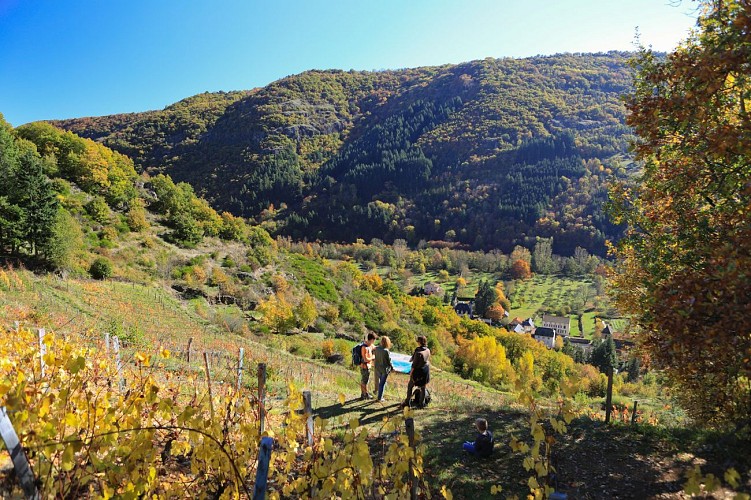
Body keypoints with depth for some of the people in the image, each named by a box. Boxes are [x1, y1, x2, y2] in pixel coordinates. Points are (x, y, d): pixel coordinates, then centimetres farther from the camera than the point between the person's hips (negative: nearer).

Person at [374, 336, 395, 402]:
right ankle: (380, 398, 18)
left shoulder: (377, 348, -9)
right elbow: (389, 361, -14)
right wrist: (392, 367, 2)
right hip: (385, 369, -5)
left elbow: (376, 357, 2)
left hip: (378, 368, 5)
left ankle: (380, 396, 32)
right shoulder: (386, 351, -24)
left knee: (380, 382, 21)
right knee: (382, 383, 9)